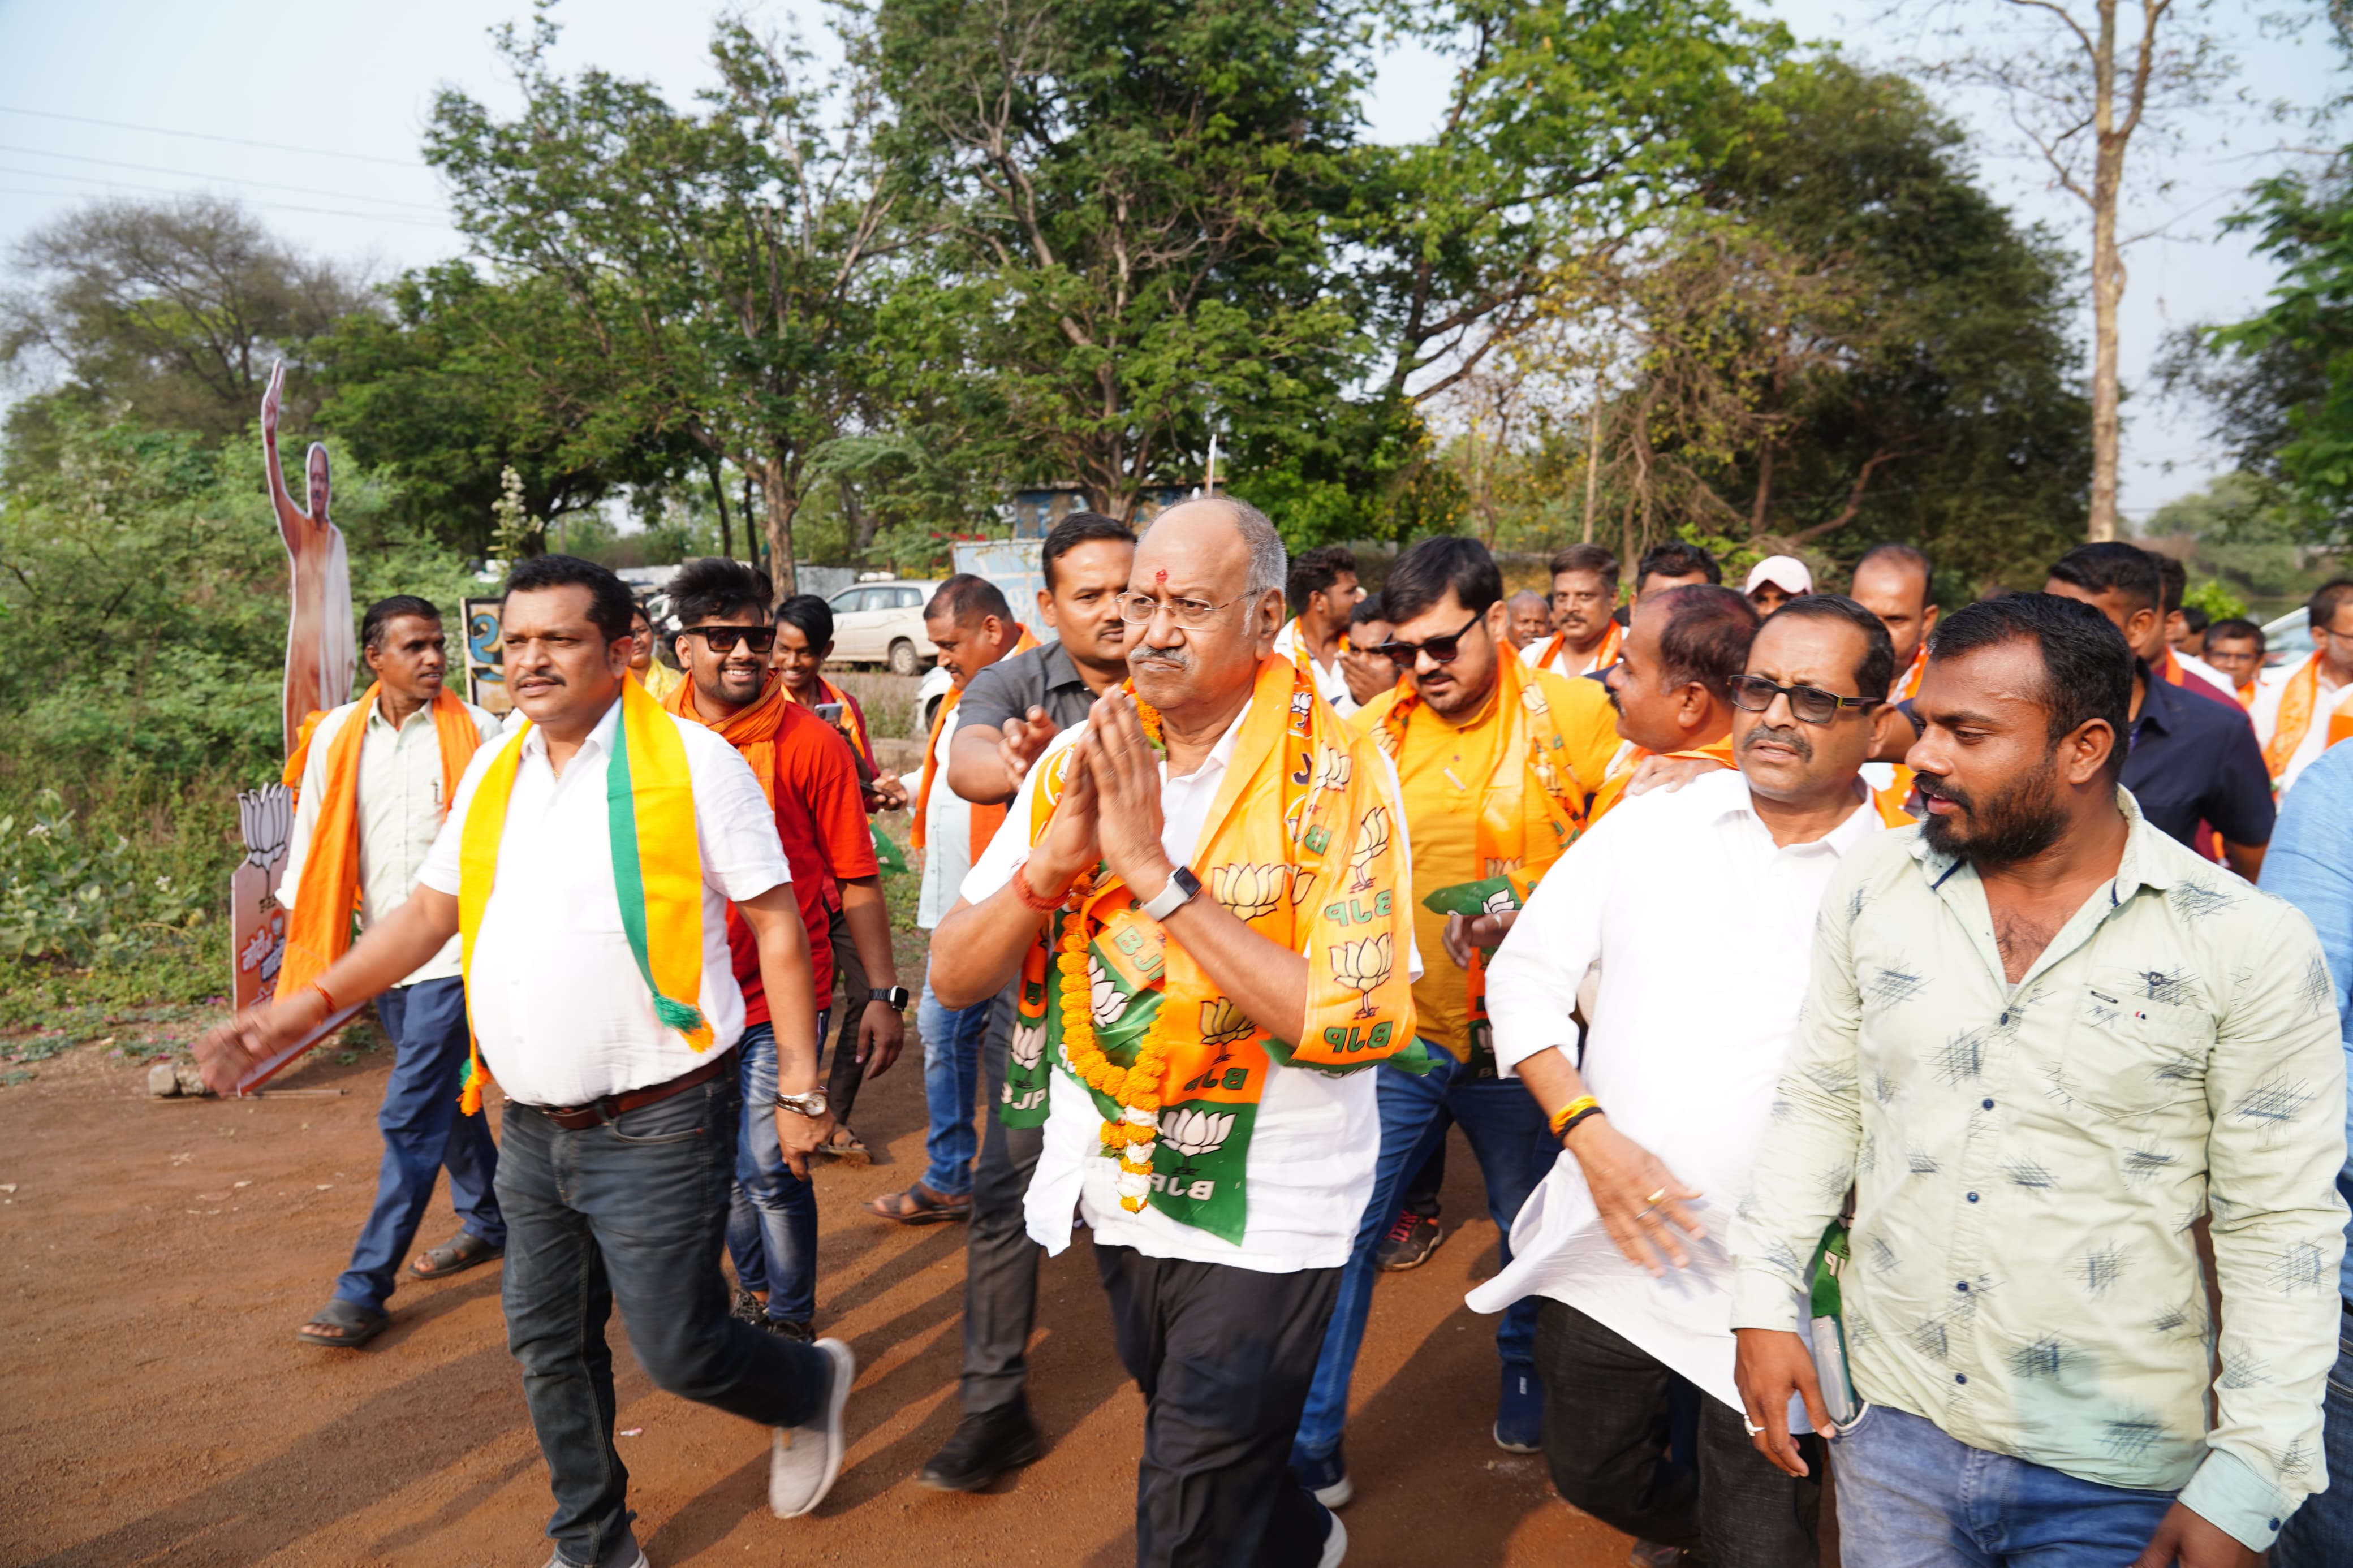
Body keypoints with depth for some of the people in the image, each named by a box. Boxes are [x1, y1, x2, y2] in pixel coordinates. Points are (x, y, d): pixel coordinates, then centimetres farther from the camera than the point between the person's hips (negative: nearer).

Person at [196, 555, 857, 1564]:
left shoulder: (691, 761, -12)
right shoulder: (493, 770, 7)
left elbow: (777, 922, -10)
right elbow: (432, 910, 15)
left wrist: (800, 1088, -10)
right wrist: (307, 1006, 3)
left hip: (654, 1127, -6)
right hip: (533, 1128, 7)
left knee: (679, 1351, 1)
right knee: (549, 1349, 16)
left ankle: (813, 1387, 33)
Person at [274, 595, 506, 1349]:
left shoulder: (477, 733, -6)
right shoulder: (337, 737, 5)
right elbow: (311, 845, 10)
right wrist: (303, 955, 8)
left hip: (454, 949, -5)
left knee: (412, 1116, -6)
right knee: (444, 1099, 17)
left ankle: (365, 1286, 0)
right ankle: (491, 1222, 35)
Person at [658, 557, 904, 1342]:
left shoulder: (811, 740, -9)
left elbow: (856, 881, -6)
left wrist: (882, 993, -7)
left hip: (779, 994, -4)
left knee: (770, 1168, -2)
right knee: (725, 1162, 17)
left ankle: (791, 1324, 18)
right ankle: (755, 1293, 38)